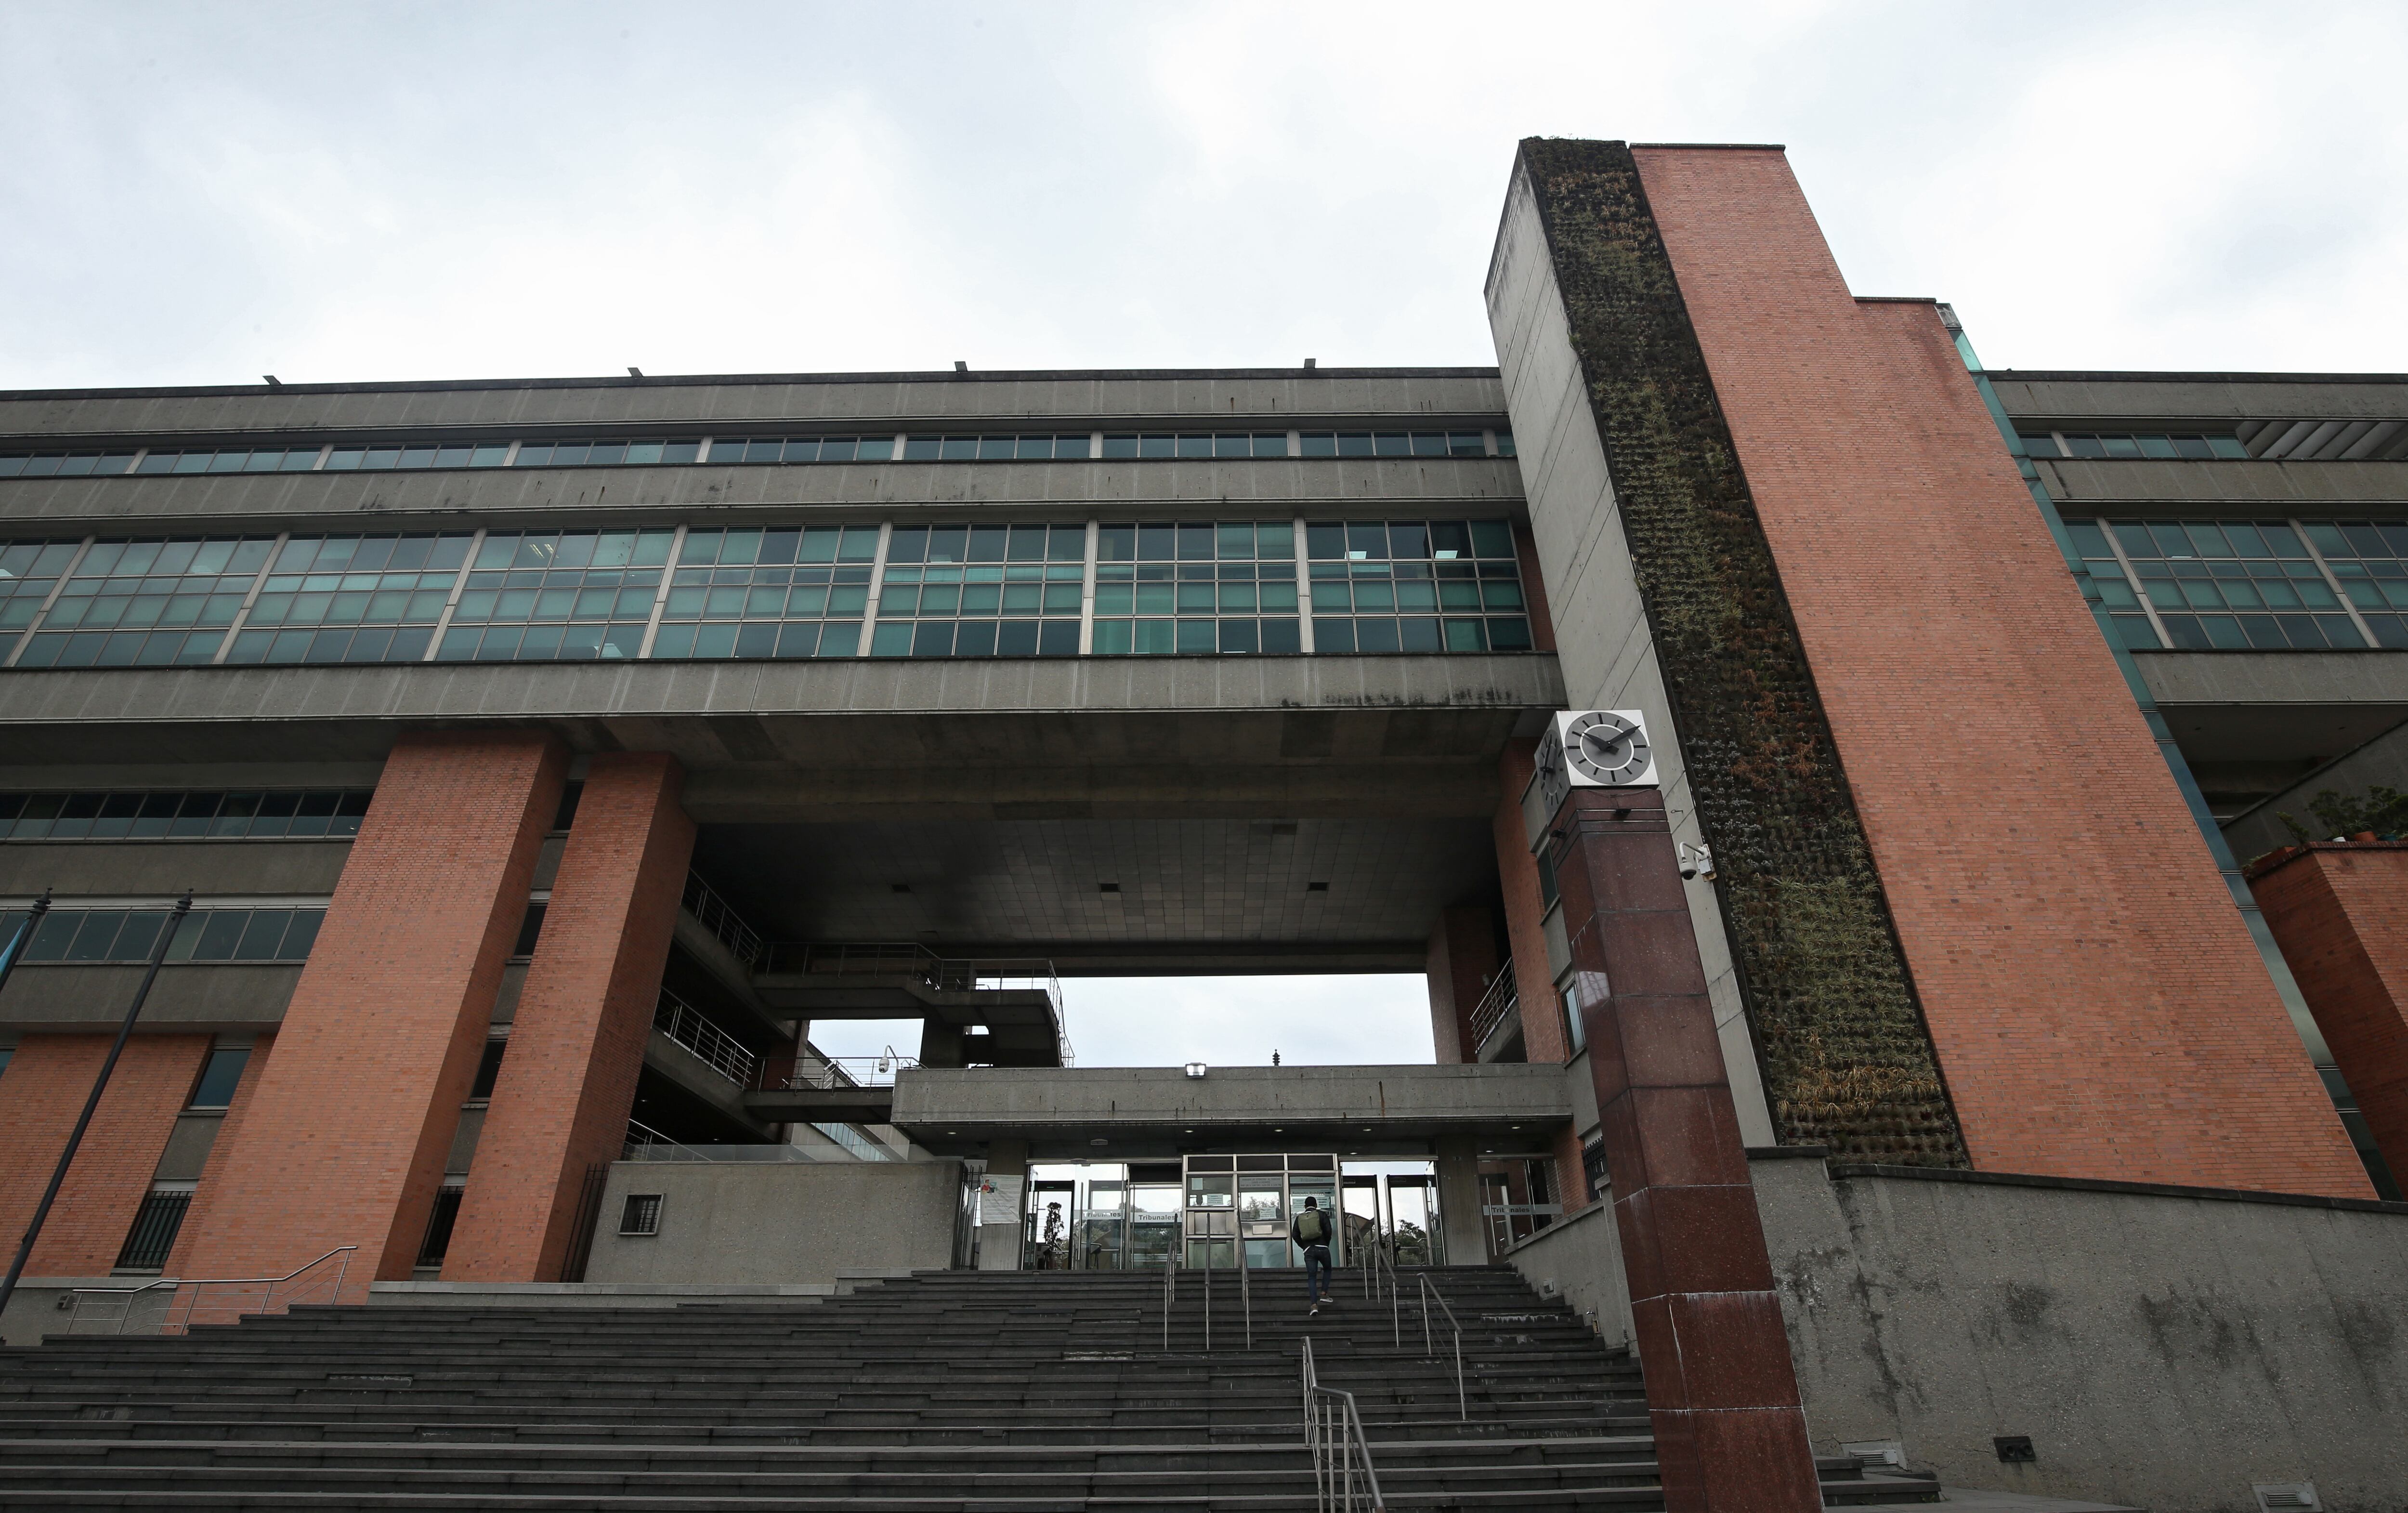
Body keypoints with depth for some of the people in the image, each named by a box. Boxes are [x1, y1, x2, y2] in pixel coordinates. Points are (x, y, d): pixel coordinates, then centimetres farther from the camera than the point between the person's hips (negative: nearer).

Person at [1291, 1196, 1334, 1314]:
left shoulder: (1299, 1218, 11)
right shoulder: (1322, 1215, 3)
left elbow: (1295, 1235, 6)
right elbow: (1328, 1231, -5)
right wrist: (1326, 1244, 10)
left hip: (1308, 1251, 1)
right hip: (1322, 1248, -1)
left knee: (1311, 1277, 4)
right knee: (1327, 1270, 24)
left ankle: (1314, 1305, -9)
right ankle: (1324, 1294, 11)